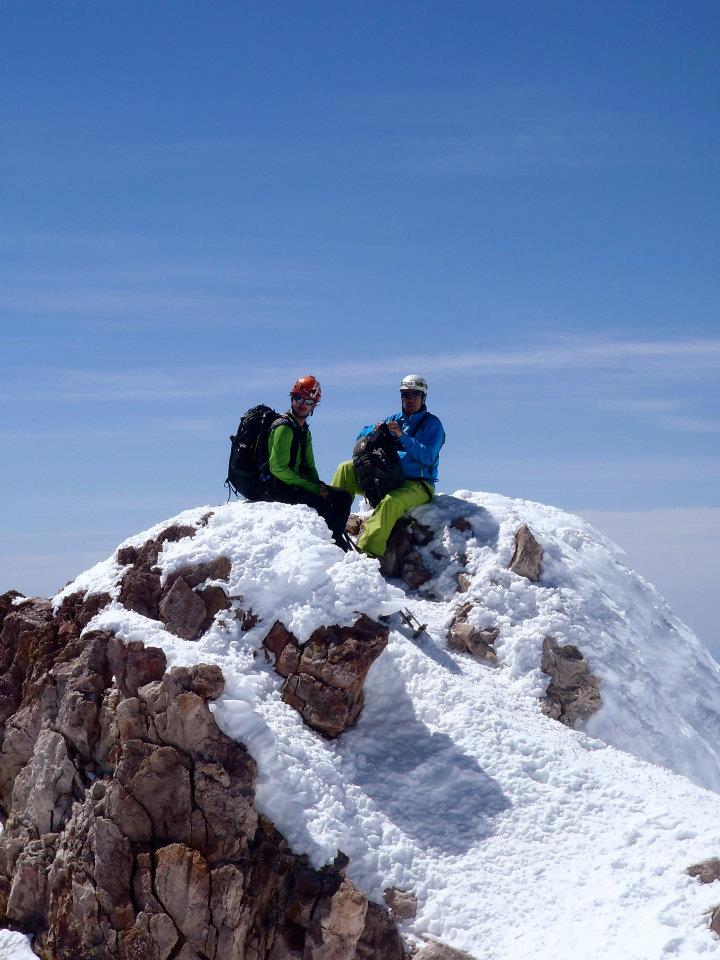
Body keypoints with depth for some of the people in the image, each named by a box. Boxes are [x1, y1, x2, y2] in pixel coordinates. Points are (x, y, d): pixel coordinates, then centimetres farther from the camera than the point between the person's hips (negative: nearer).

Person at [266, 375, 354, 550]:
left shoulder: (304, 431, 17)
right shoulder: (284, 428, -13)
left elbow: (309, 466, 21)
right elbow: (278, 468, -20)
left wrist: (320, 486, -2)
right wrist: (314, 487, -20)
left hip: (297, 483, 10)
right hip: (279, 488, -10)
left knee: (343, 496, -1)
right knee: (320, 502, -30)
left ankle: (336, 538, -9)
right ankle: (340, 544, -20)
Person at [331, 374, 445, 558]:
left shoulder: (432, 424, -1)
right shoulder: (396, 419, 16)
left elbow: (427, 458, -16)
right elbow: (361, 435, 15)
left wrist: (402, 436, -23)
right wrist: (375, 430, -9)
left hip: (418, 485, -6)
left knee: (391, 502, -39)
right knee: (346, 469, -5)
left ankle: (367, 551, -49)